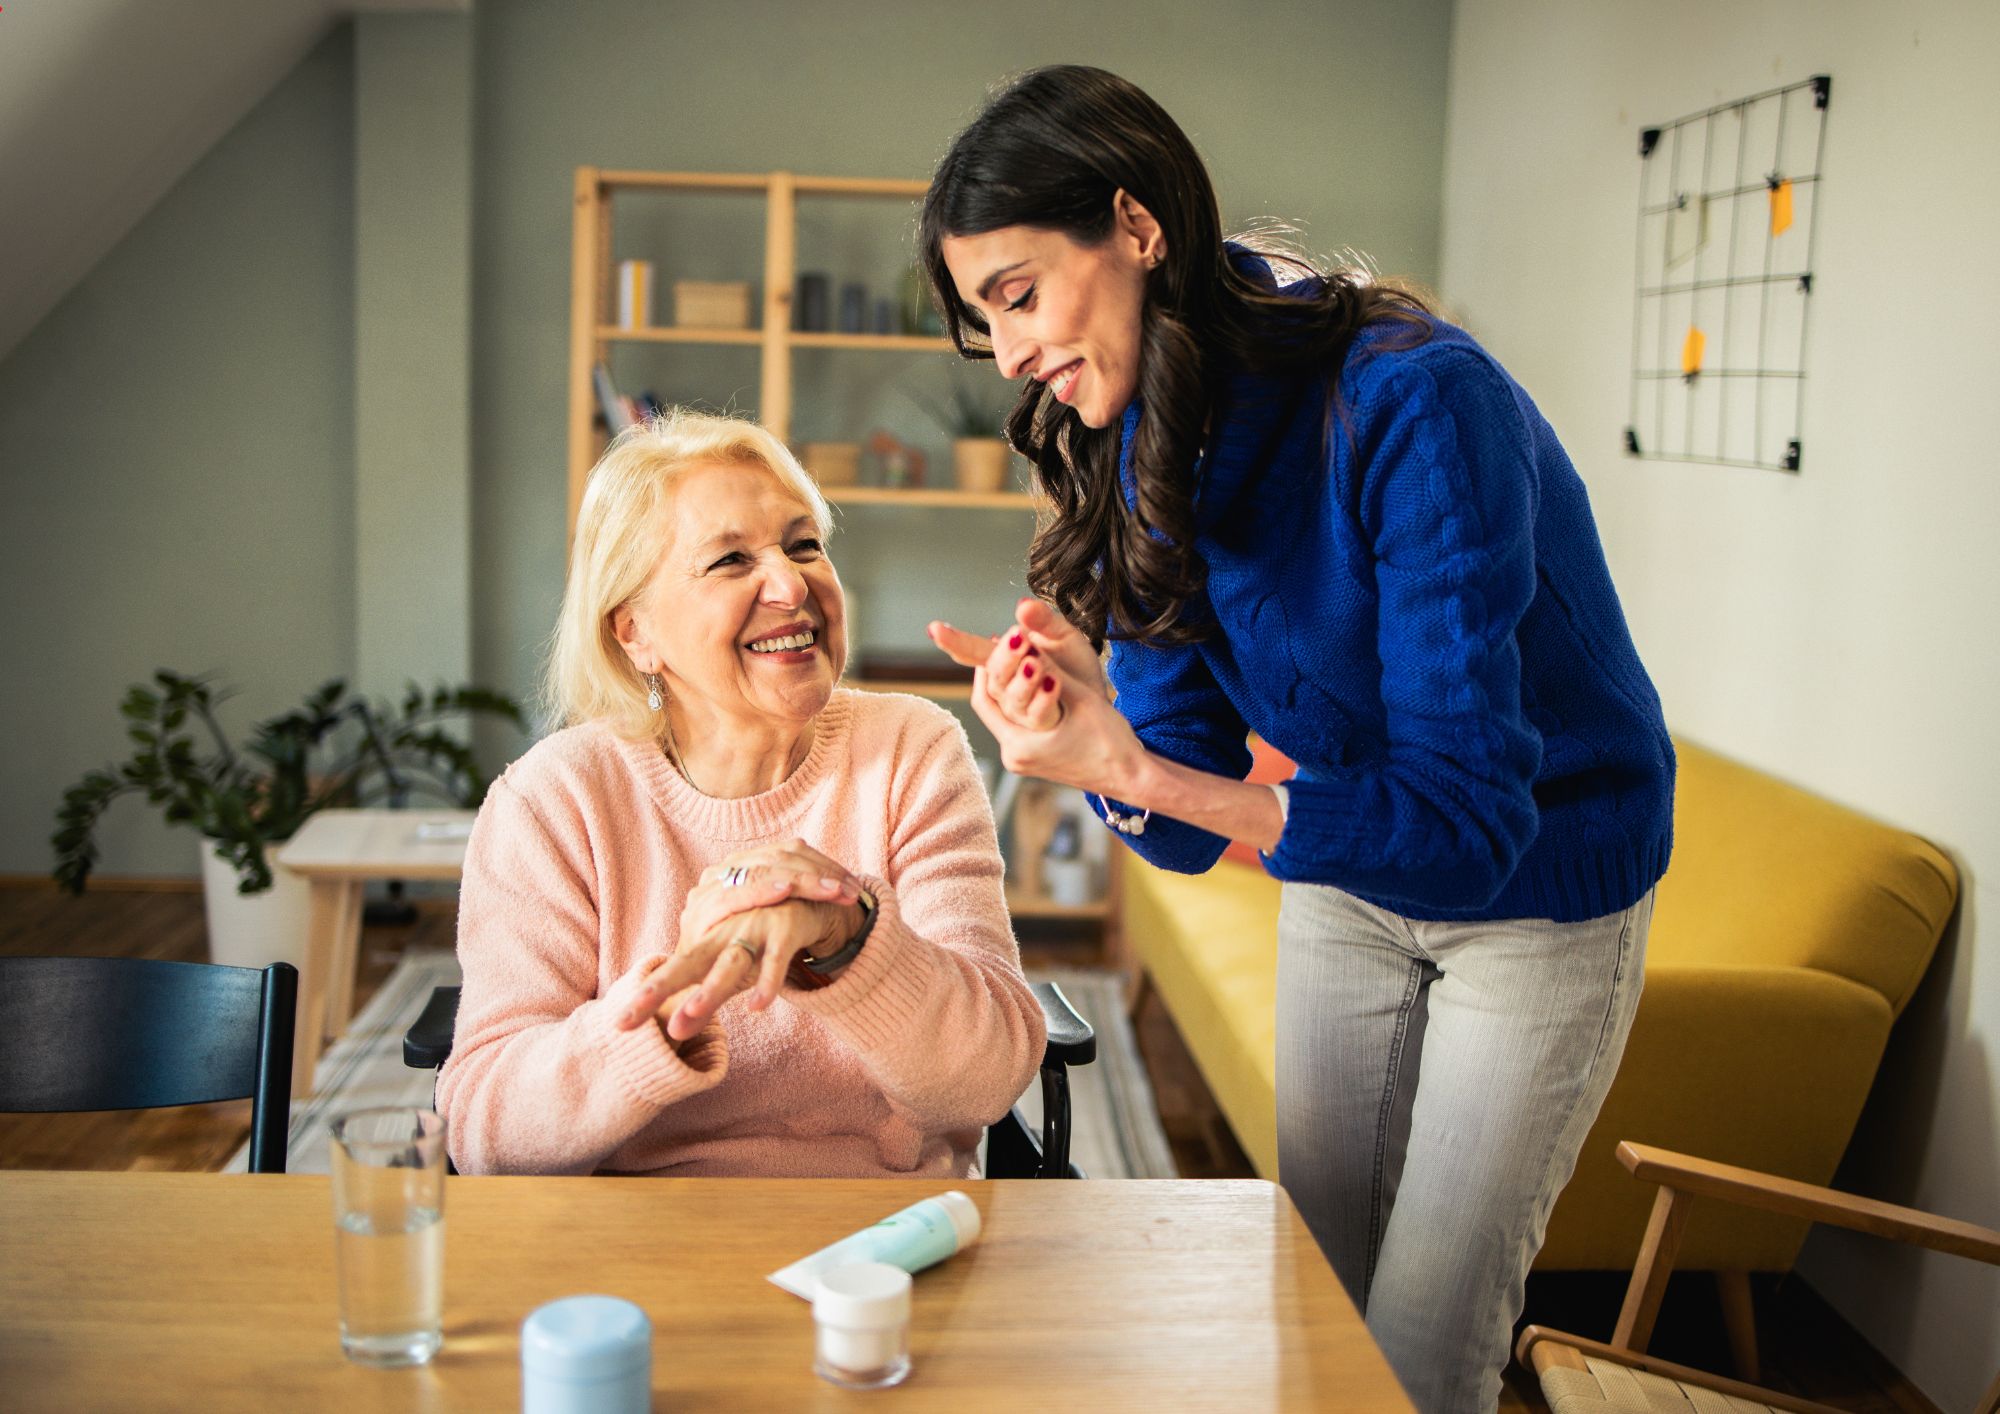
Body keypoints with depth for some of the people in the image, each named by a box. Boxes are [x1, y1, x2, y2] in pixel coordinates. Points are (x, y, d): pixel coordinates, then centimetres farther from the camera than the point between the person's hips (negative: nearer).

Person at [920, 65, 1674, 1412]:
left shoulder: (1415, 405, -32)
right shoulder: (1141, 451, -10)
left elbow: (1465, 818, -34)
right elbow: (1185, 825, -11)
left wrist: (1135, 772, -43)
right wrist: (1095, 739, -34)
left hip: (1541, 894, -5)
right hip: (1345, 881, 6)